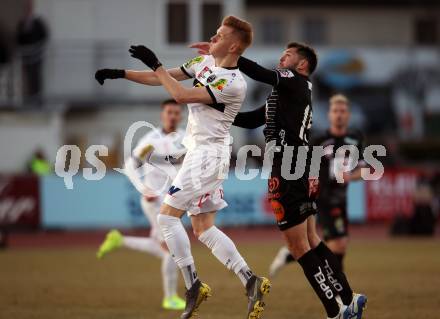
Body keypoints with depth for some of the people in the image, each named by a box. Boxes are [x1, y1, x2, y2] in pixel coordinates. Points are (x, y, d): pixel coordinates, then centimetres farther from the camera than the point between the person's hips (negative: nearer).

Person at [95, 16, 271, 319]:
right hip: (200, 153, 9)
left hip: (209, 154, -9)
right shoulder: (206, 62, 7)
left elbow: (181, 95, -23)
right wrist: (120, 74, 8)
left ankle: (193, 285, -7)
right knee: (203, 228, 7)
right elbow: (163, 78, 14)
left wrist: (155, 64, -16)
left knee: (167, 215, -10)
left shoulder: (233, 83, -20)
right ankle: (251, 281, 5)